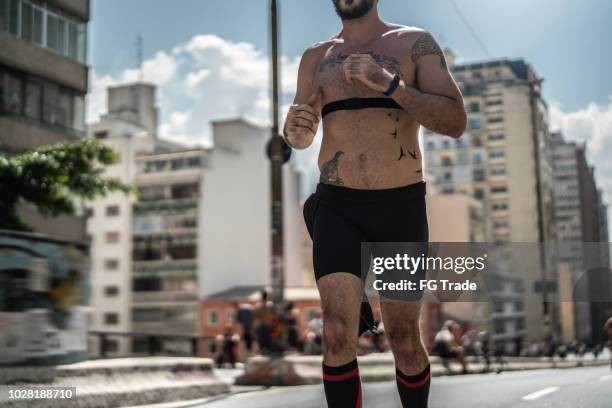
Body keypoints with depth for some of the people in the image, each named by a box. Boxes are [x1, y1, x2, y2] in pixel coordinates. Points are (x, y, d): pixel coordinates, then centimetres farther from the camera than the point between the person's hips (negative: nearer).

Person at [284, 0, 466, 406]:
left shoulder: (416, 43, 1)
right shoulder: (316, 57, 10)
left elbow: (456, 123, -10)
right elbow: (302, 140, 18)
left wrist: (389, 84, -23)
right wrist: (293, 127, -7)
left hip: (401, 207, -1)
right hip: (337, 208, 2)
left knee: (404, 340, 6)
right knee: (338, 336, -14)